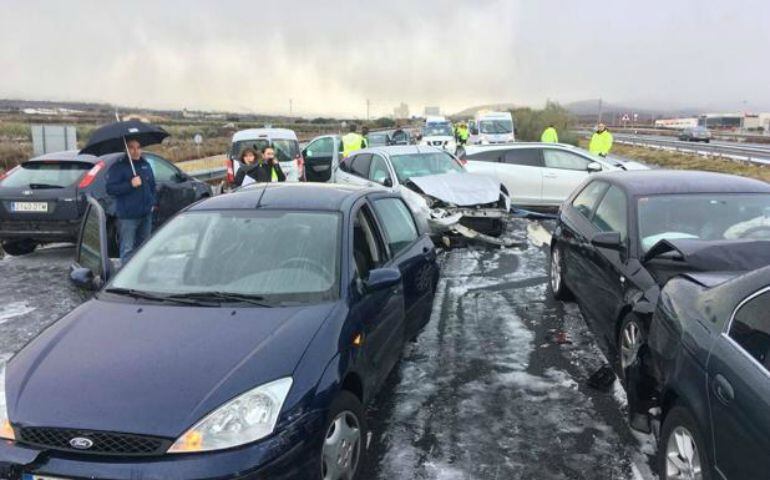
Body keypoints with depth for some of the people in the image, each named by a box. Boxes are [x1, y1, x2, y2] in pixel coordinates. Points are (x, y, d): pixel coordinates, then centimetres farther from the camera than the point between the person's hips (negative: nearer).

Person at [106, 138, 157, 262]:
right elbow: (110, 189, -13)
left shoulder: (146, 165, 12)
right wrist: (130, 185, -22)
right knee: (127, 249, -5)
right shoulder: (118, 167, -7)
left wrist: (154, 203, 12)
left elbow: (152, 186, 23)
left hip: (146, 214, 6)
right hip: (127, 216, -6)